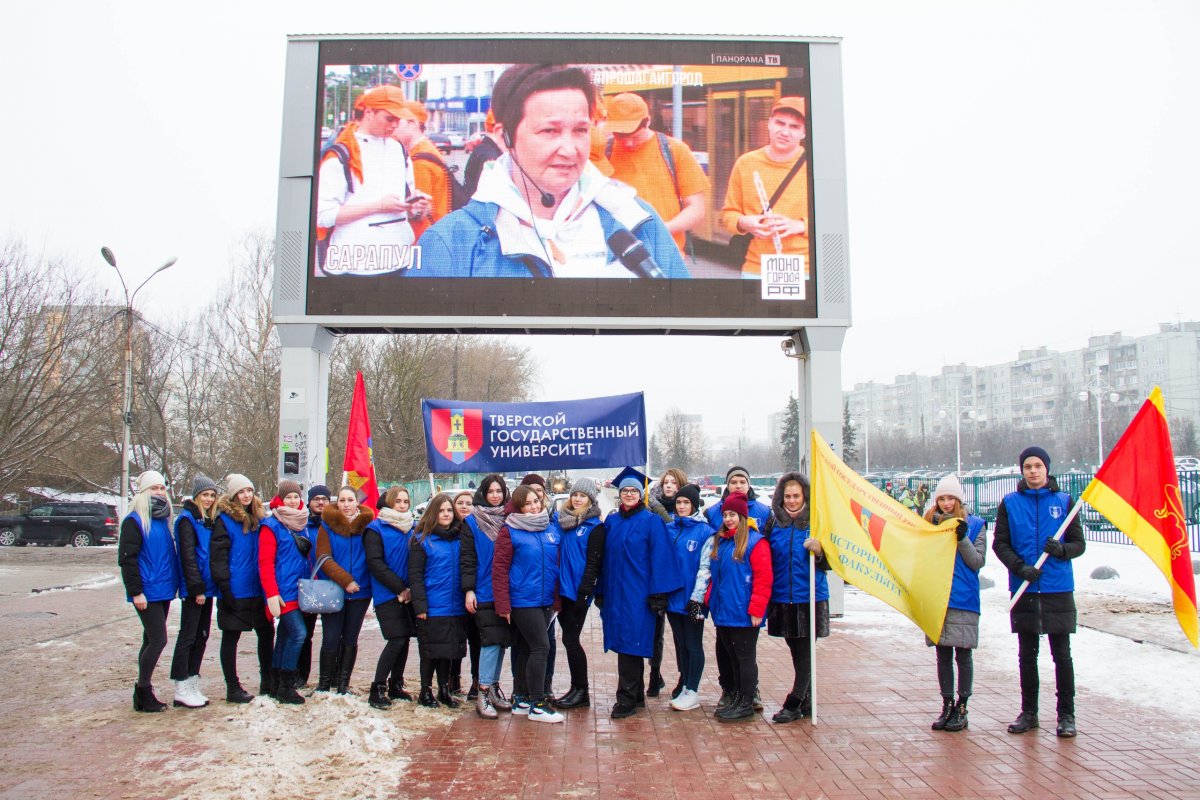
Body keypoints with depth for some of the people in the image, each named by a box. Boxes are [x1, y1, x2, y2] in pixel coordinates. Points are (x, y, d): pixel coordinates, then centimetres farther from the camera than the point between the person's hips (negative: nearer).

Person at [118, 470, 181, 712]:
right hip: (148, 592, -8)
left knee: (151, 641, 12)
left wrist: (175, 583, 18)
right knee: (158, 640, -10)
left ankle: (143, 692, 20)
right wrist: (136, 592, -17)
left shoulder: (163, 520, 14)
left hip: (164, 591, 8)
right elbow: (127, 558, -13)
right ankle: (142, 691, 3)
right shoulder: (134, 521, -9)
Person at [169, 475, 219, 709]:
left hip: (206, 588, 8)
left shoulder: (209, 520, 14)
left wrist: (208, 586, 10)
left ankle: (192, 685, 18)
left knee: (201, 636, 11)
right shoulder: (187, 518, -9)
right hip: (193, 590, -8)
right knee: (188, 637, -3)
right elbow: (188, 556, -15)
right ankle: (181, 689, 3)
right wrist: (197, 588, -17)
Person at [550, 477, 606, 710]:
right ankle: (577, 689, 18)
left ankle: (581, 691, 6)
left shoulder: (595, 527, -3)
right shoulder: (558, 519, 11)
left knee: (570, 639, -4)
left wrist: (584, 592, -14)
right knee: (570, 639, 10)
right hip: (560, 589, 5)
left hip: (577, 591, -5)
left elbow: (593, 562, -8)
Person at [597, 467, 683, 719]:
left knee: (631, 643, -6)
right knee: (625, 644, 10)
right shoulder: (611, 521, 11)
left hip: (638, 592, -5)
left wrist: (658, 593, -14)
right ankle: (636, 696, 22)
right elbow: (605, 558, 14)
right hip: (615, 592, 5)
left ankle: (627, 699, 2)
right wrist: (600, 591, 11)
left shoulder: (651, 521, -4)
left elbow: (660, 557, -8)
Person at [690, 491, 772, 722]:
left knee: (745, 657, 1)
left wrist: (756, 609, -17)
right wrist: (708, 597, 8)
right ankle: (730, 695, 27)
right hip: (722, 611, 8)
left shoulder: (755, 542, -11)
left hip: (743, 614, -7)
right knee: (726, 654, 15)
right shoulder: (719, 541, 13)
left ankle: (746, 703, 10)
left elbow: (763, 578, -15)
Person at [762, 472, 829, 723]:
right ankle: (806, 703, 25)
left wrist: (818, 551, -24)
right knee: (797, 653, 13)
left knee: (805, 653, 1)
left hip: (810, 599, -3)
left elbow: (829, 563, -5)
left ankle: (793, 704, 8)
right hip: (782, 599, 4)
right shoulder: (773, 523, 3)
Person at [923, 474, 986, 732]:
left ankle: (961, 708, 11)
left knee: (963, 654, 1)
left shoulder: (975, 525, 2)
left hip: (964, 599, -3)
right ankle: (947, 705, 17)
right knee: (943, 654, 8)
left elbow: (977, 562, -4)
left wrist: (963, 538, -17)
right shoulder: (931, 522, 9)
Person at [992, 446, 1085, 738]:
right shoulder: (1009, 503, 5)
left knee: (1062, 654, 2)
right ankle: (1028, 712, 19)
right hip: (1024, 590, 1)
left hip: (1058, 589, -1)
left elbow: (1079, 543, 4)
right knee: (1027, 654, 9)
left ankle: (1066, 714, 13)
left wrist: (1062, 549, -18)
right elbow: (1000, 543, 3)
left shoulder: (1065, 501, 4)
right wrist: (1019, 567, -14)